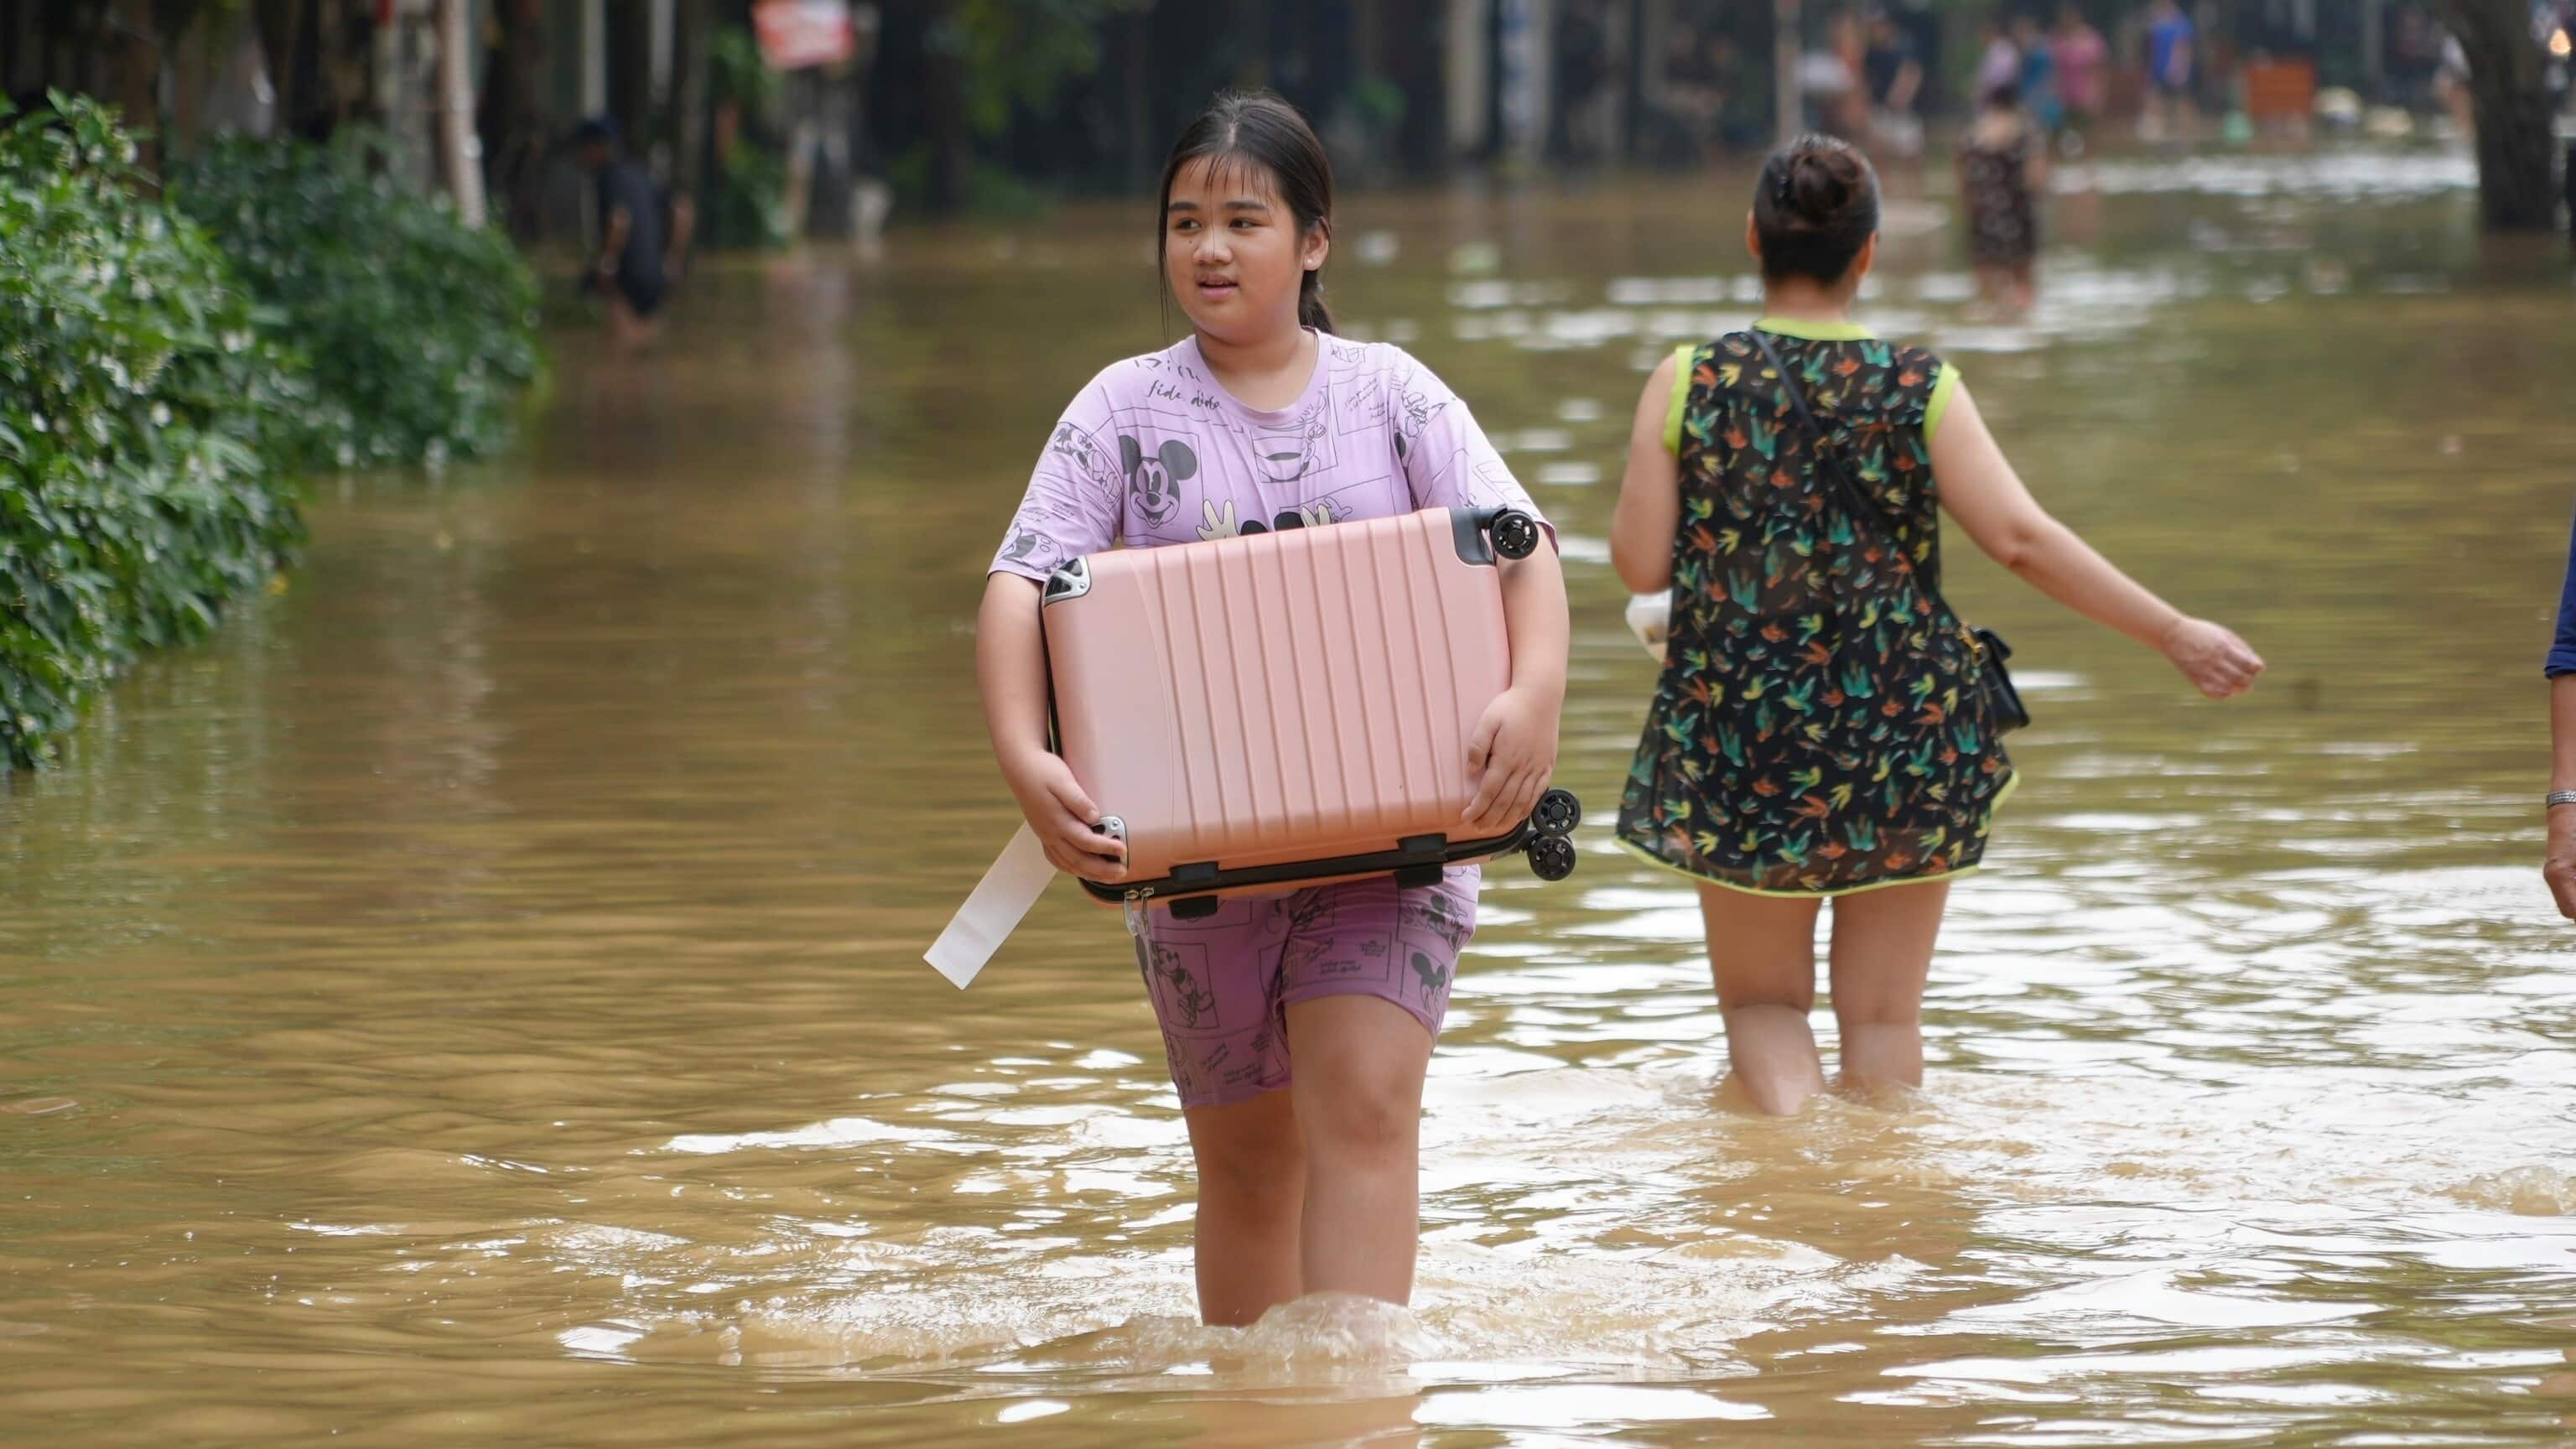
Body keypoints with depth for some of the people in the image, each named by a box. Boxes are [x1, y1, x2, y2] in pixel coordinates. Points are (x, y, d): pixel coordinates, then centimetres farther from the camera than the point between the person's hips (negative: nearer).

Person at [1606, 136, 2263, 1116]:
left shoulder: (1688, 384, -6)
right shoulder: (1921, 389, -6)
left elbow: (1639, 564, -5)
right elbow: (2021, 537, -12)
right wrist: (2173, 635, -6)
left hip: (1736, 736, 0)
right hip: (1905, 735, 0)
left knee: (1761, 997, 14)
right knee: (1882, 1013, 11)